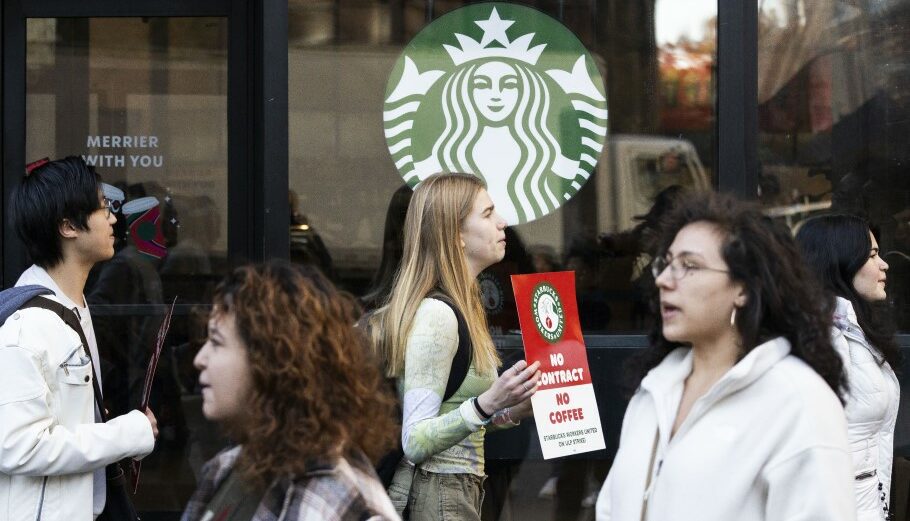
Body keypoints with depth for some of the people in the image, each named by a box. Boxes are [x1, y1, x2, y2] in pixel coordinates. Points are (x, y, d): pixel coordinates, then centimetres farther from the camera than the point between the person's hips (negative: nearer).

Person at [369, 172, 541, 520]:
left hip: (459, 488, 9)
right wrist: (488, 404, -30)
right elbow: (415, 442, -20)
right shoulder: (436, 313, -16)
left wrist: (515, 409, 7)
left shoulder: (457, 308, 14)